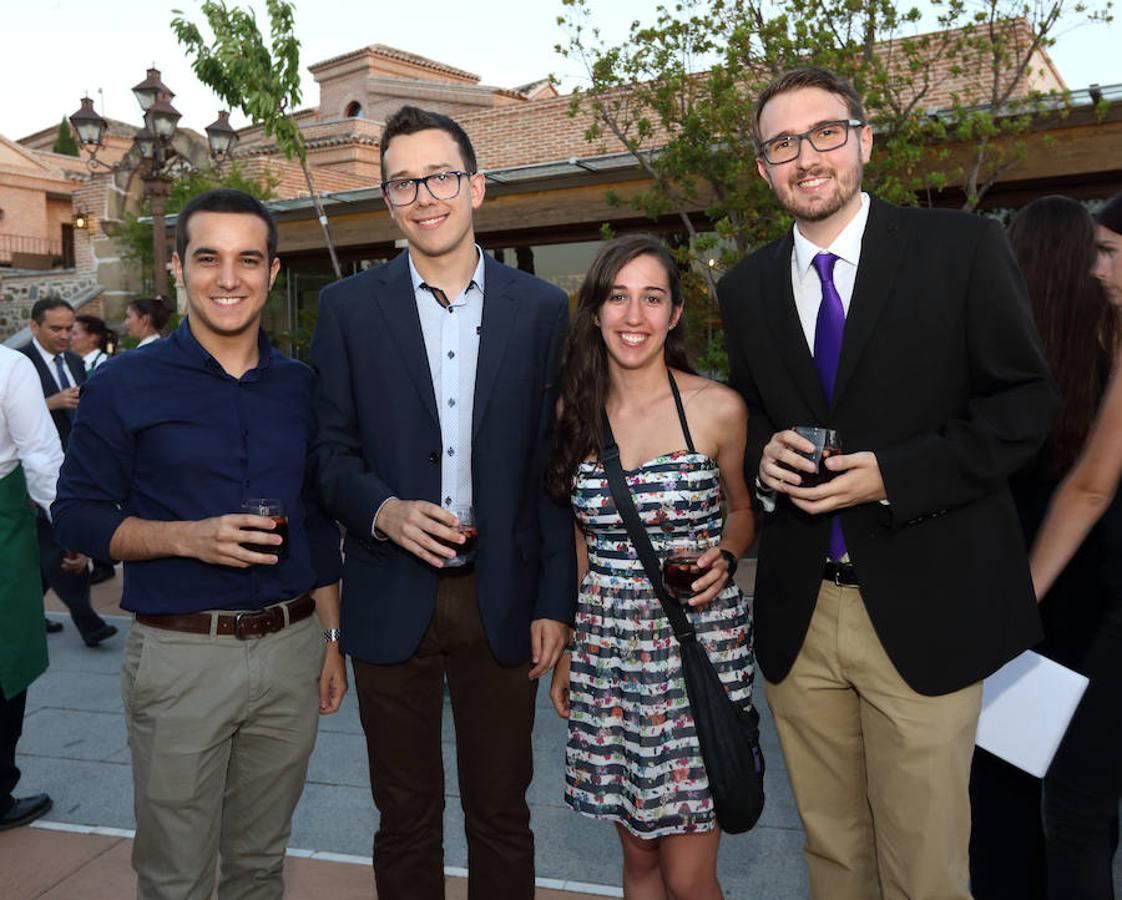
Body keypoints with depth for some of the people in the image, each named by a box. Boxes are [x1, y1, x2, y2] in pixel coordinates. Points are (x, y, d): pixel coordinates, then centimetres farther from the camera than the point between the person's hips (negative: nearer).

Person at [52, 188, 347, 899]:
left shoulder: (301, 385, 7)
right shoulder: (125, 383, -4)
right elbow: (77, 513, -3)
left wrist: (332, 639, 9)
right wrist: (189, 537, -19)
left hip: (292, 648, 3)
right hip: (180, 653, -3)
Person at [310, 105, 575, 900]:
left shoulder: (542, 309, 1)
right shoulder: (349, 307, 1)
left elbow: (553, 465, 1)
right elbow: (332, 450, 3)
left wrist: (555, 600, -2)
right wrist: (382, 510, -18)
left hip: (505, 603, 0)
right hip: (393, 600, 0)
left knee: (502, 817, 16)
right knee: (405, 821, 17)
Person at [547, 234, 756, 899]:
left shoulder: (718, 408, -6)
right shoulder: (574, 412, 3)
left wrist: (723, 557, -11)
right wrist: (566, 649, 11)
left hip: (698, 644, -3)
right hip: (608, 650, 3)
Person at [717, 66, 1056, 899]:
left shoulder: (964, 249, -3)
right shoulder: (745, 288, 8)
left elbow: (1024, 405, -4)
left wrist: (892, 476, -17)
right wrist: (762, 456, -7)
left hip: (924, 608, -3)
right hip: (797, 611, 4)